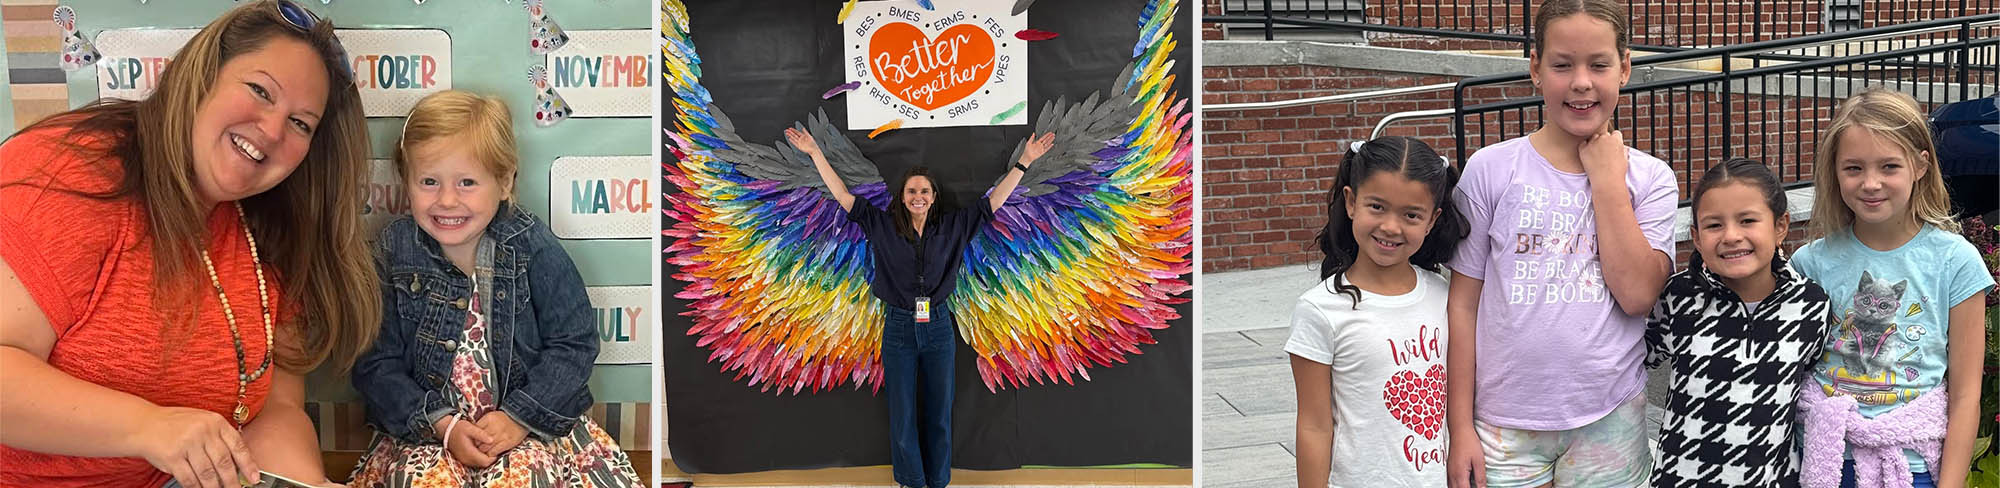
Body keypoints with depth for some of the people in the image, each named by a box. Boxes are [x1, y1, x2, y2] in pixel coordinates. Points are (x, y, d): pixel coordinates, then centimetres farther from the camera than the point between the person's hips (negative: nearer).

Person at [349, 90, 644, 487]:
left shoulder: (533, 246, -5)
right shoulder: (393, 253, -3)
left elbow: (574, 343, -4)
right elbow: (375, 363, -1)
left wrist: (519, 417, -14)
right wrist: (441, 424, -14)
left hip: (531, 421, -1)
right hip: (423, 429, 1)